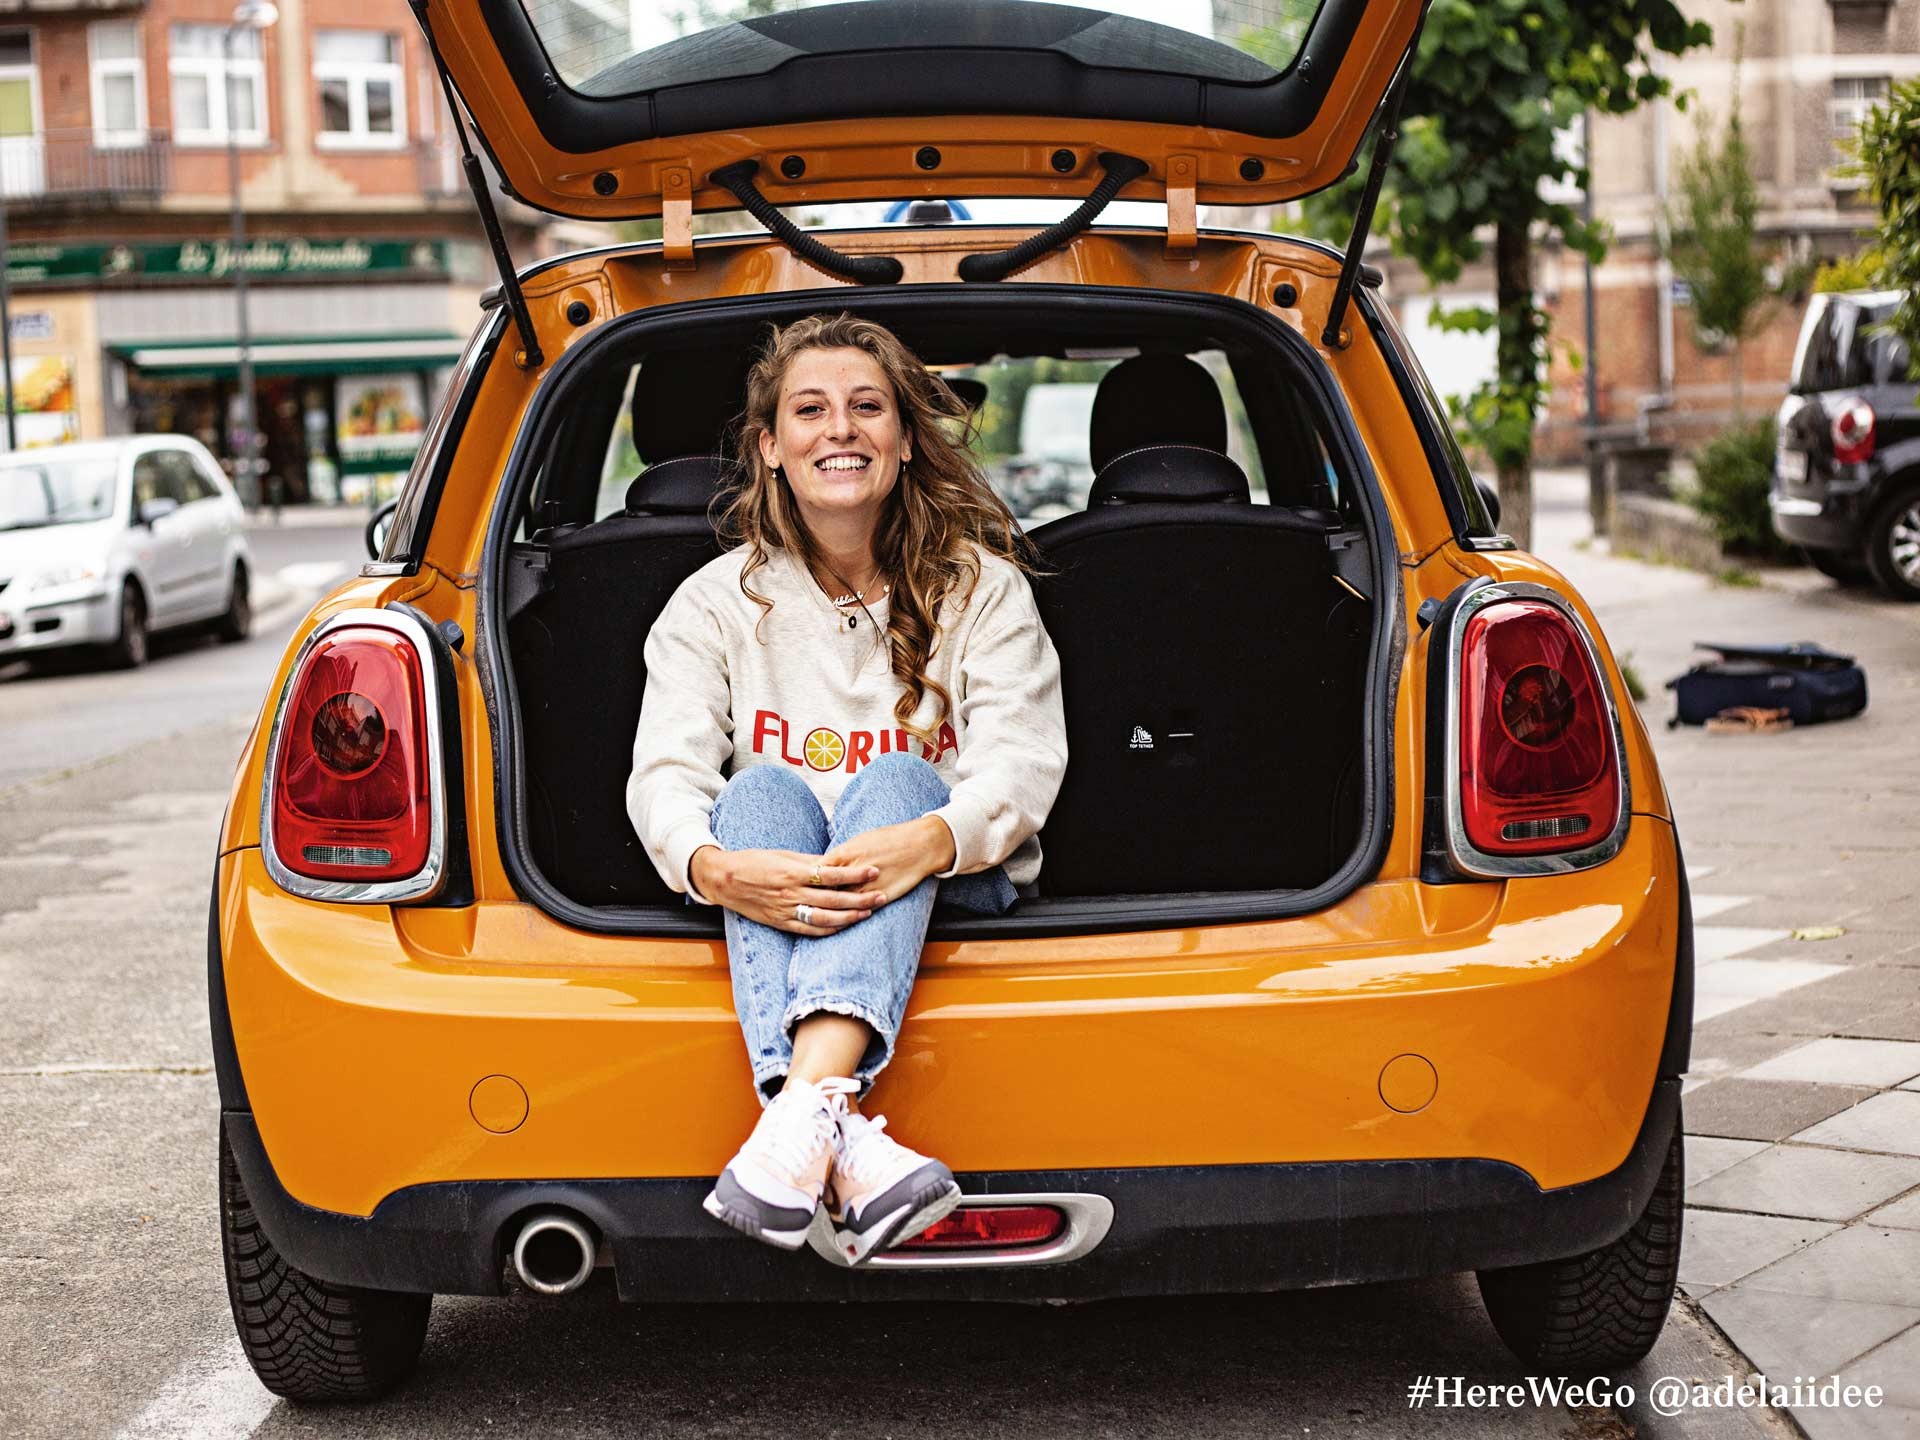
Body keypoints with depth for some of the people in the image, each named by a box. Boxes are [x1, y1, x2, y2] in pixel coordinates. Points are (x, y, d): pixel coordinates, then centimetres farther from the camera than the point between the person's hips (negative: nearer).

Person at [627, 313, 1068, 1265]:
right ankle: (843, 1148, -55)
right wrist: (716, 871, -33)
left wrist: (932, 840, -34)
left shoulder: (982, 588, 7)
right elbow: (664, 770, -7)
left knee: (897, 779, -31)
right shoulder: (718, 601, 9)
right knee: (763, 790, -31)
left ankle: (799, 1115, -55)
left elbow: (1023, 761, -9)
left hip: (951, 896, 0)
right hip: (767, 901, 1)